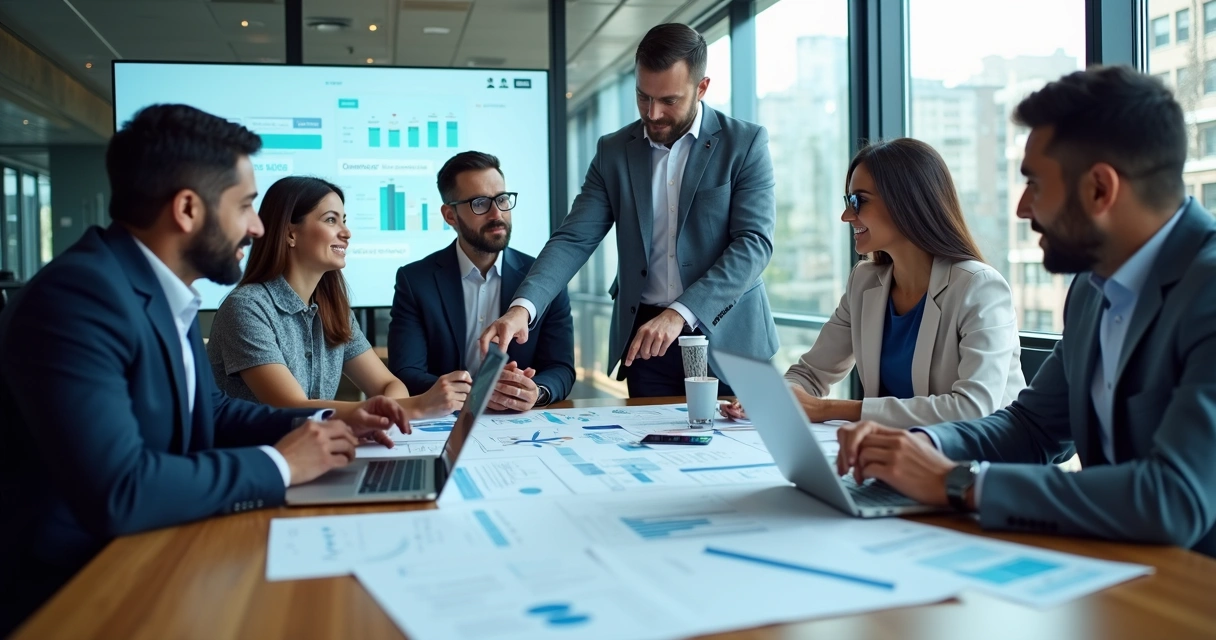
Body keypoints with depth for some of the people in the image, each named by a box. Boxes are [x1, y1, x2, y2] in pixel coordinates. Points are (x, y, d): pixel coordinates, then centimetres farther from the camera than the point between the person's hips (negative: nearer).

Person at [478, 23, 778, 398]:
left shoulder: (745, 144, -4)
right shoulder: (614, 151, 5)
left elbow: (754, 242, -13)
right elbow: (574, 239, -3)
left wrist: (680, 313, -25)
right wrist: (523, 307, -21)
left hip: (727, 337, -2)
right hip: (645, 338, 2)